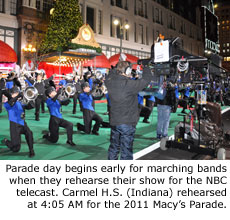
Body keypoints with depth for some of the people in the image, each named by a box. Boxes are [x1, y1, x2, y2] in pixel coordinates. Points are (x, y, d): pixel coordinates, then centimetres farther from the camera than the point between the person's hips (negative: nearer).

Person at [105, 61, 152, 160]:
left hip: (114, 122, 6)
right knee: (126, 151, 5)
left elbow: (111, 74, 18)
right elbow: (146, 79, -11)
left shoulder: (110, 82, -5)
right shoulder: (130, 84, -21)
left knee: (113, 148, 21)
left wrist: (119, 65, 14)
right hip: (127, 123, -6)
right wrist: (146, 67, 7)